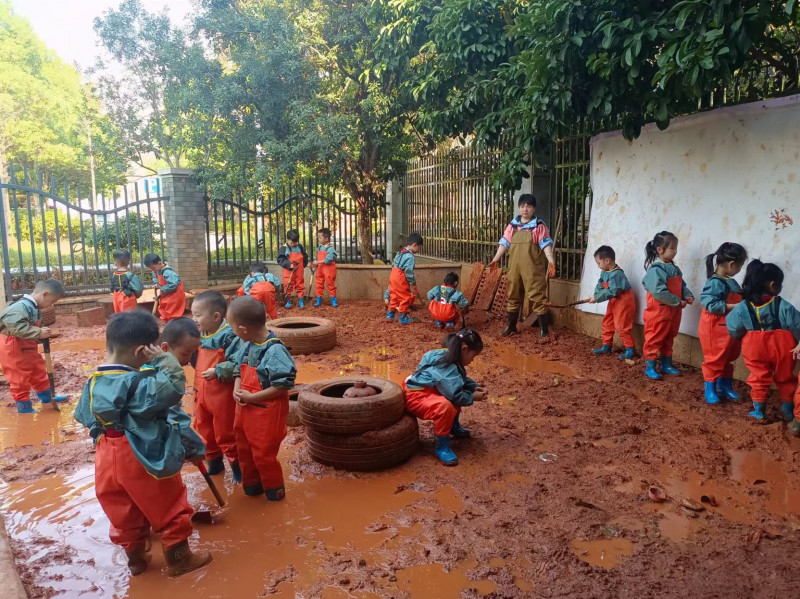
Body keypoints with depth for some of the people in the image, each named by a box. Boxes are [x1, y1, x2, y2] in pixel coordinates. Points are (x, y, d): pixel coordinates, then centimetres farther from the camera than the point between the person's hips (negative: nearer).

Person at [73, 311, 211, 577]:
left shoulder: (93, 383, 0)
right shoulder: (139, 383, -27)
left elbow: (85, 417, 12)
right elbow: (173, 387, -41)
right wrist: (164, 359, -29)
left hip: (108, 460, 7)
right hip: (144, 460, -7)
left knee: (125, 513, 24)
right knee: (170, 509, 13)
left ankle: (135, 558, 42)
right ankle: (178, 558, 27)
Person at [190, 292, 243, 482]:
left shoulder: (229, 336, -23)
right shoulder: (199, 335, 1)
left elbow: (237, 363, -30)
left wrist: (217, 371, -26)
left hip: (222, 395, -8)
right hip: (201, 393, 8)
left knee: (226, 434, 6)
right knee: (205, 431, 21)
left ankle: (237, 466, 26)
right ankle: (214, 463, 41)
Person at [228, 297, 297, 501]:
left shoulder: (275, 351, -26)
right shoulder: (247, 347, 0)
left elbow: (283, 385, -26)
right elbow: (239, 370, 14)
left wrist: (251, 397, -23)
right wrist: (236, 390, -7)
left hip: (267, 413, -8)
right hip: (245, 409, 8)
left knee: (263, 454, 5)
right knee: (244, 449, 22)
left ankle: (274, 490, 27)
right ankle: (251, 485, 42)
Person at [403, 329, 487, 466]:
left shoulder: (452, 361, 4)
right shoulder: (446, 368, -27)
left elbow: (463, 380, 22)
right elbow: (455, 395, -31)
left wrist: (475, 387, 5)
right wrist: (472, 397, -13)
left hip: (428, 391, 11)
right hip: (416, 396, -11)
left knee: (461, 390, 20)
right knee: (445, 406, -38)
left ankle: (453, 425, 30)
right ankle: (441, 446, -19)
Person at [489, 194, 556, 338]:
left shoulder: (539, 226, -3)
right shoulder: (512, 225, 10)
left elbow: (546, 245, -10)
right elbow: (504, 243, 10)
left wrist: (551, 261, -24)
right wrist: (495, 259, 1)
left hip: (533, 269, -5)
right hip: (515, 267, 5)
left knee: (537, 297, -4)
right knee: (513, 296, 14)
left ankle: (544, 329, 3)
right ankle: (511, 326, 27)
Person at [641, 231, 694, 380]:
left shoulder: (674, 269, 10)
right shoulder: (655, 269, -20)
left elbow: (682, 286, 18)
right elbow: (659, 292, -27)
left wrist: (688, 295, -4)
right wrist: (678, 302, -20)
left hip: (673, 312, 9)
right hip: (658, 312, -9)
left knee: (669, 339, 18)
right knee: (654, 340, 1)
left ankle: (666, 365, 31)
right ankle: (650, 368, 10)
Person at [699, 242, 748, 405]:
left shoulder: (732, 282, 7)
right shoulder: (715, 283, -21)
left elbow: (737, 300, 15)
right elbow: (709, 303, -28)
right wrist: (732, 307, -26)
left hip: (730, 329, 9)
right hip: (715, 329, -9)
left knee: (728, 359, 19)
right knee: (714, 360, 2)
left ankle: (724, 387, 33)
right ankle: (709, 389, 15)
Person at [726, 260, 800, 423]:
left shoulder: (742, 307, -12)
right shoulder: (784, 307, -16)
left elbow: (733, 330, -9)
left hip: (755, 348, 0)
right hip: (782, 348, 0)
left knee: (759, 378, 15)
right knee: (785, 379, 19)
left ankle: (759, 411, 20)